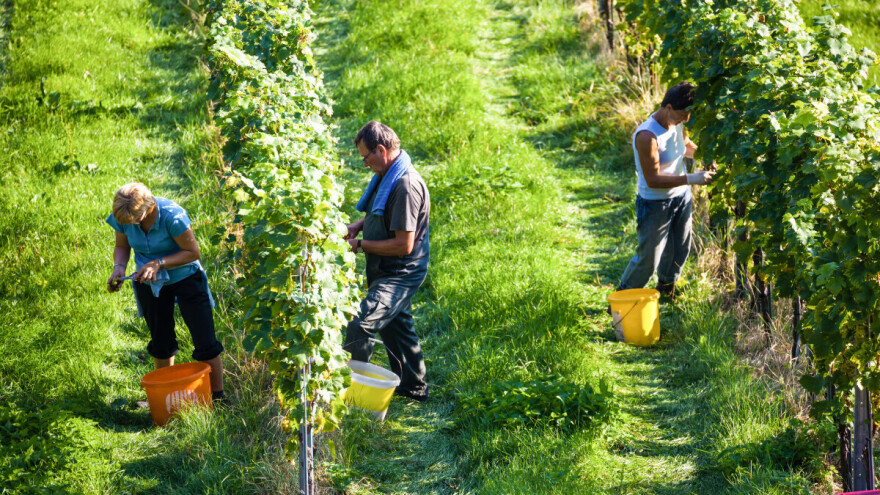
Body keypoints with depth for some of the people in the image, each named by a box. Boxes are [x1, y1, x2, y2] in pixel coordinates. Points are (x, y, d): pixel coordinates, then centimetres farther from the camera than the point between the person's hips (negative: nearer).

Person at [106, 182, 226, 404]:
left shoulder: (172, 216, -32)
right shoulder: (121, 217, -18)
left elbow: (193, 252, -22)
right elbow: (122, 246, 2)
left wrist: (158, 263, -31)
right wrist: (119, 266, -20)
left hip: (184, 277, -4)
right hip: (149, 283, 4)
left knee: (205, 342, -6)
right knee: (161, 342, 16)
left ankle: (218, 397, 8)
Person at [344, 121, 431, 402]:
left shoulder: (406, 185, -26)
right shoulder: (387, 175, 4)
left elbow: (403, 245, -27)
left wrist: (361, 246, -17)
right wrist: (359, 225, 5)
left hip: (400, 275, -11)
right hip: (387, 272, 11)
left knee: (359, 326, -20)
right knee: (395, 327, 23)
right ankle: (413, 388, 38)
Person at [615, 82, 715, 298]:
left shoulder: (676, 123, -4)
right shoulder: (647, 136, -29)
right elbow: (653, 180, -28)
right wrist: (690, 179, -32)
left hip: (681, 198, 8)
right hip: (655, 205, -8)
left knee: (679, 252, 20)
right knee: (648, 260, 0)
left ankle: (665, 292, 45)